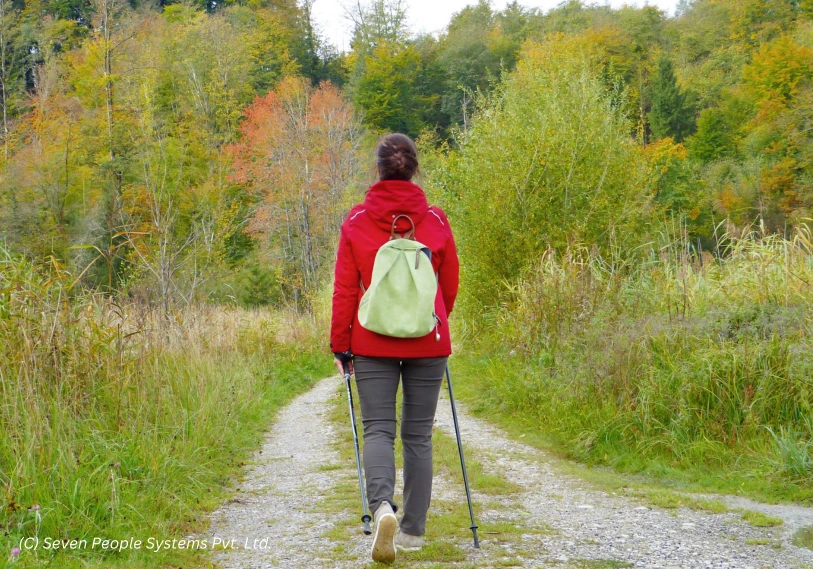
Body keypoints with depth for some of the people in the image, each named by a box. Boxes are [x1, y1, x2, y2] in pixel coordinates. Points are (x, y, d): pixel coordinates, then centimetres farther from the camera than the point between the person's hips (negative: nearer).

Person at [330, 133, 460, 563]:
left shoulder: (356, 222, -3)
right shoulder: (436, 221, 0)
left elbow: (344, 289, -2)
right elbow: (450, 285, 9)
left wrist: (340, 344, 5)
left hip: (373, 342, -1)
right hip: (428, 344, 1)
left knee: (378, 428, 1)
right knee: (418, 433, 9)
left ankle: (382, 505, -26)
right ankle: (413, 529, 13)